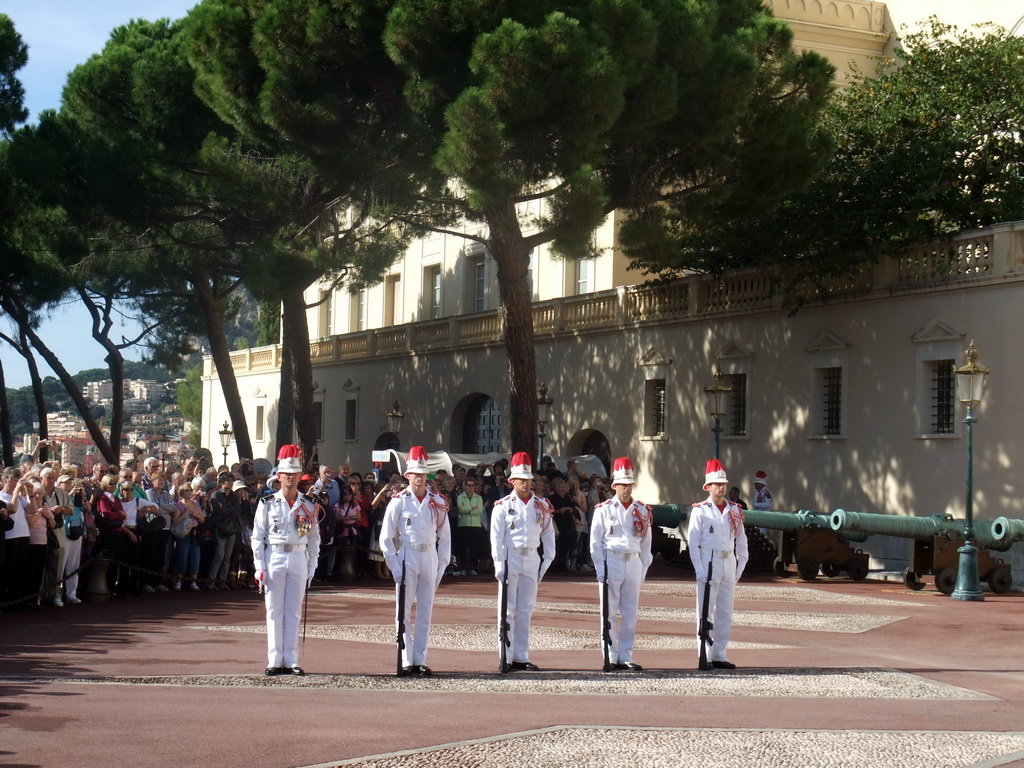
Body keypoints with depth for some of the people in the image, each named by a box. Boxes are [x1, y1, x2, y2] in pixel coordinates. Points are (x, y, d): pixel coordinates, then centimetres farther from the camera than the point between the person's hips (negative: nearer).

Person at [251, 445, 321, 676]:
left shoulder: (309, 506, 7)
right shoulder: (268, 504, 2)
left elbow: (314, 540, 10)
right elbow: (257, 538, 2)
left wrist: (311, 569, 5)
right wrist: (260, 568, -5)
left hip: (299, 560, 2)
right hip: (274, 559, -1)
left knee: (294, 613, 4)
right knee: (274, 613, 2)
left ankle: (291, 661, 8)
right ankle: (275, 661, 6)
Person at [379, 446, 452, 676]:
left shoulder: (438, 502, 6)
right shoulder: (399, 501, -2)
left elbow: (445, 536, 10)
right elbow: (386, 538, -2)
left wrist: (442, 566, 3)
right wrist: (394, 566, -8)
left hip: (430, 557, 3)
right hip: (407, 556, -3)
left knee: (425, 612, 6)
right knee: (404, 612, 0)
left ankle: (421, 660, 12)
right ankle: (406, 661, 4)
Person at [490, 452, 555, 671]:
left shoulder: (542, 505, 7)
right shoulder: (503, 506, -2)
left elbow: (548, 533, 11)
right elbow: (496, 536, -5)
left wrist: (548, 559, 2)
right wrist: (499, 565, -12)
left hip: (532, 560, 3)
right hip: (510, 558, -3)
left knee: (525, 610, 6)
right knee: (507, 610, 1)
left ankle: (521, 657, 10)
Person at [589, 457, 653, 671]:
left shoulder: (642, 511, 10)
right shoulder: (604, 509, 0)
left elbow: (646, 543, 13)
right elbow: (595, 542, 0)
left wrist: (644, 568, 6)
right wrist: (600, 569, -7)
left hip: (634, 563, 3)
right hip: (611, 562, -3)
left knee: (631, 614, 4)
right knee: (609, 614, 0)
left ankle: (626, 657, 11)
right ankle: (611, 658, 5)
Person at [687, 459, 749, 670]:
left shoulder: (734, 510, 10)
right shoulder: (700, 511, -3)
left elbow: (741, 540, 14)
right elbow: (692, 543, -5)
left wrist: (740, 565, 5)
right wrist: (700, 571, -12)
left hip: (729, 564, 5)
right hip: (709, 563, -5)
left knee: (725, 613, 7)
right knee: (706, 612, -2)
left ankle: (719, 654, 14)